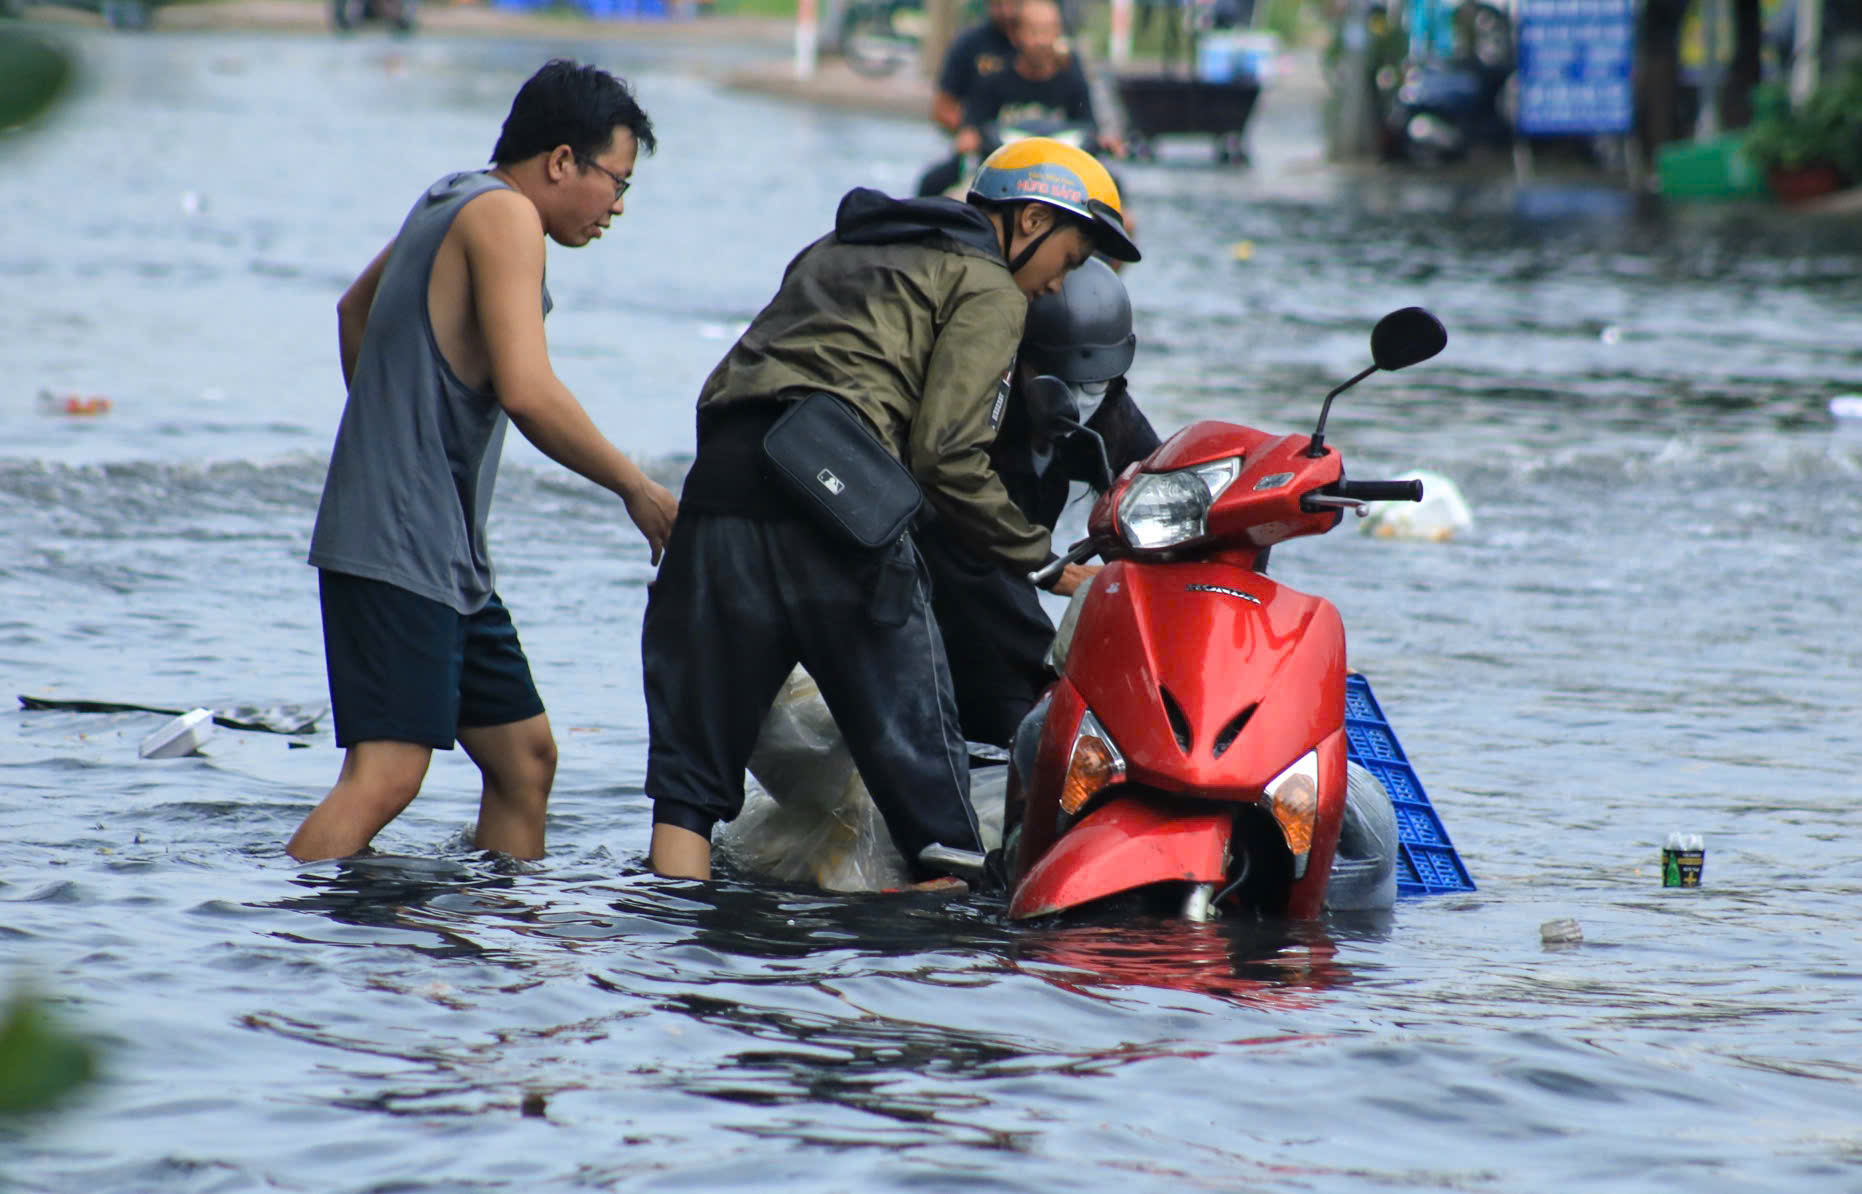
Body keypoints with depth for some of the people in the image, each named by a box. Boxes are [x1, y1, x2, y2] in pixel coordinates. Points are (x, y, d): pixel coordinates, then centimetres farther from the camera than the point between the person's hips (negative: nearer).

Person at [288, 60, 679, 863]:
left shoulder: (450, 202, 18)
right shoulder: (504, 215, -12)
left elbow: (355, 308, 36)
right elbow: (528, 393, -24)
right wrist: (639, 490, -13)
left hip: (448, 556, 11)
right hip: (399, 548, -11)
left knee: (524, 755, 13)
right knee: (386, 774, -19)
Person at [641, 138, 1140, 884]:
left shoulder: (834, 251, 32)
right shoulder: (989, 289, 9)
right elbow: (945, 453, -4)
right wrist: (1045, 561, 5)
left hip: (722, 469, 6)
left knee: (690, 767, 5)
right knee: (921, 767, 1)